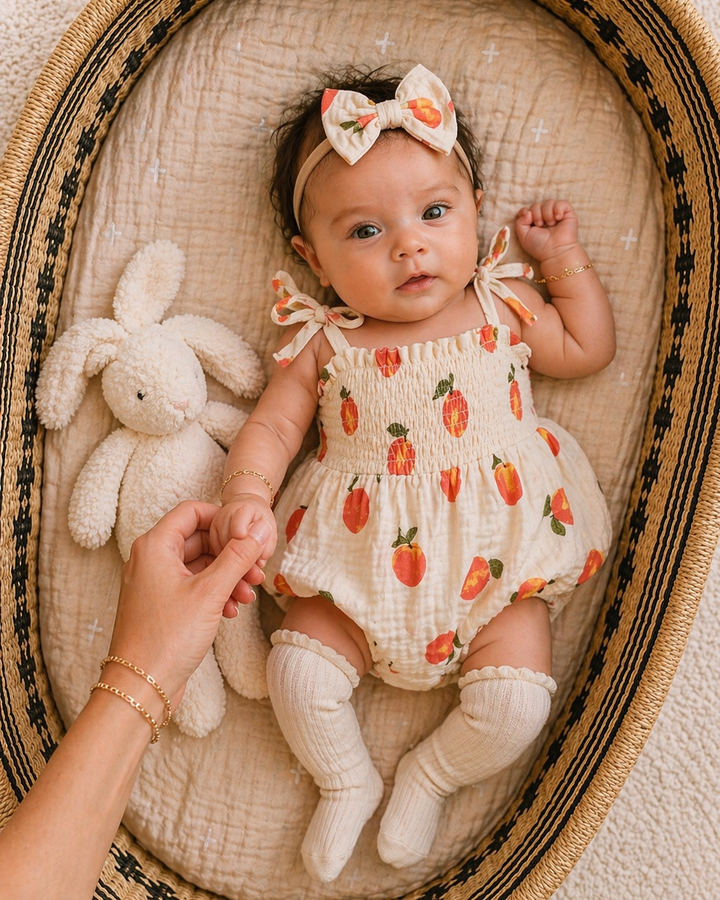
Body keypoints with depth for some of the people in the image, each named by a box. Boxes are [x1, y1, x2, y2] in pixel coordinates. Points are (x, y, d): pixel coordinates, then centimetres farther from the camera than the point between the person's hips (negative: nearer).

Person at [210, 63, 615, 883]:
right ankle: (347, 782, 20)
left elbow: (587, 349, 14)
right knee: (299, 670, -11)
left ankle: (431, 776, 19)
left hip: (494, 564, 0)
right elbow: (272, 426, -1)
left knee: (516, 699, -13)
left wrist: (565, 260, 7)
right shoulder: (324, 345, -2)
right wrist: (247, 494, -20)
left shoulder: (502, 309, 2)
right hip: (363, 568, 0)